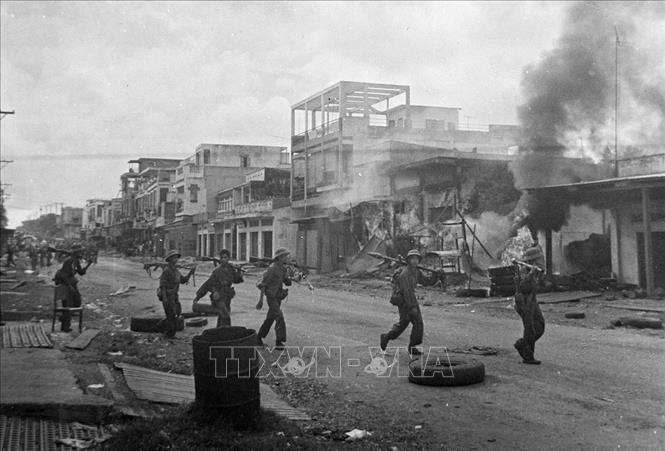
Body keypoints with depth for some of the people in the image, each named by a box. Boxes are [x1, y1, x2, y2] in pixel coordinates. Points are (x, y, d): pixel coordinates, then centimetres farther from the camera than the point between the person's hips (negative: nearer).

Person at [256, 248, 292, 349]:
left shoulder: (282, 268, 8)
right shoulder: (272, 268, -19)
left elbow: (288, 282, 11)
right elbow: (263, 284, -18)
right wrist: (261, 300, -19)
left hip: (278, 298, 9)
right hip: (272, 298, -9)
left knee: (270, 319, 15)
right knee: (280, 318, -17)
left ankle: (259, 338, 29)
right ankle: (279, 343, -14)